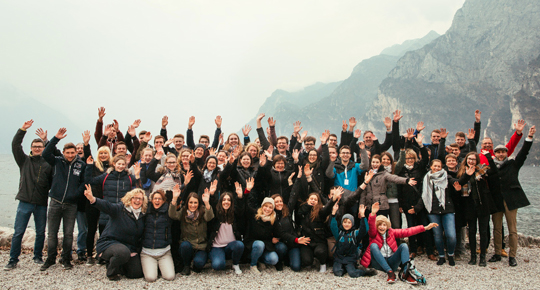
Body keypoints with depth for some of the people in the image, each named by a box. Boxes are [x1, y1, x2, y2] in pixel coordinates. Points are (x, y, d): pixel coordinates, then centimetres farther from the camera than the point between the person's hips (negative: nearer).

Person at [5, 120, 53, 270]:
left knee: (41, 233, 8)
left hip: (41, 203, 0)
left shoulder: (48, 164, 6)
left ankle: (38, 257, 24)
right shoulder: (25, 160, 8)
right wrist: (22, 130, -10)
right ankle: (13, 260, 12)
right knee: (18, 232, 0)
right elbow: (15, 146, -3)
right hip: (25, 202, 0)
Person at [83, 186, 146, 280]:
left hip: (130, 248, 6)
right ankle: (111, 271, -4)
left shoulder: (142, 215, 4)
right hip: (110, 243, -6)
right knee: (123, 252, -39)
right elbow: (106, 206, -33)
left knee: (137, 273, -3)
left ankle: (119, 267, 29)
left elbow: (141, 236, 12)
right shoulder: (120, 209, -13)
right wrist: (93, 199, -53)